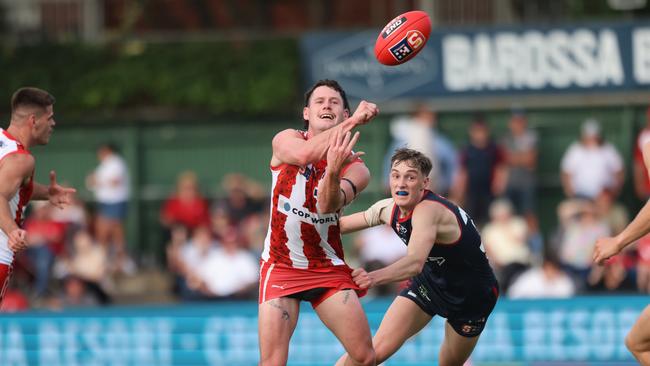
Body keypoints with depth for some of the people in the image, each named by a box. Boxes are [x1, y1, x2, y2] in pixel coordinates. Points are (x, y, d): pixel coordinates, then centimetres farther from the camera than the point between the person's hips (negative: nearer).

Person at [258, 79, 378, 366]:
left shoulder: (354, 167, -4)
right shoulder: (285, 141, -3)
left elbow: (328, 205, -25)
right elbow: (304, 154, -29)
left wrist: (333, 174, -46)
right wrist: (353, 122, -35)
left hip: (328, 267, 2)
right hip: (281, 266, -1)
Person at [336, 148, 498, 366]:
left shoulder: (428, 211, -36)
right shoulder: (388, 208, -12)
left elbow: (415, 262, -53)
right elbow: (341, 225, 4)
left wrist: (374, 278, -68)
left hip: (472, 294, -5)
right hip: (430, 281, 5)